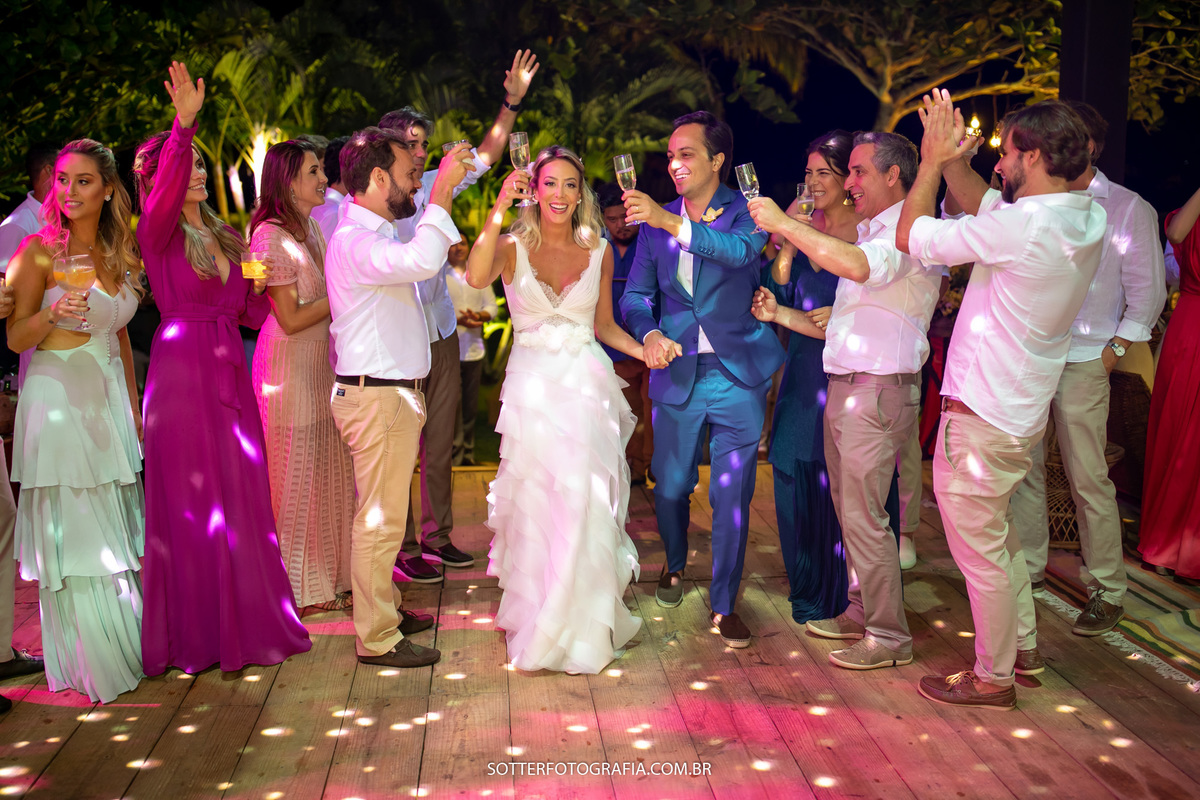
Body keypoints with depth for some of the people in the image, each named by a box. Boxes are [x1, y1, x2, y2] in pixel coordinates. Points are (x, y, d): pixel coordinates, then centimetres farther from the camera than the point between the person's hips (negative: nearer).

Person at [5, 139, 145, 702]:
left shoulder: (122, 254, 9)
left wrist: (133, 405, 16)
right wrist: (54, 312, -25)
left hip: (110, 399, 5)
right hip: (57, 399, -5)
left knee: (115, 526, 9)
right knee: (71, 533, -1)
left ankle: (128, 646, 20)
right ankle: (88, 663, 10)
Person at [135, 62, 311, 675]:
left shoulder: (222, 236, 15)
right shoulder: (158, 232, -4)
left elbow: (249, 313, 17)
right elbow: (165, 186, -27)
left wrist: (260, 285, -1)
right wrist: (184, 122, -38)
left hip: (229, 375, 6)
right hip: (181, 375, -6)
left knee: (240, 498, 10)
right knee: (190, 503, 0)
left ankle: (243, 621, 22)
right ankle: (195, 632, 12)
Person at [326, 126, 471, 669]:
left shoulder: (374, 232, 15)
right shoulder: (355, 240, -19)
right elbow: (421, 262, -36)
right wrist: (440, 191, -25)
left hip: (392, 393, 11)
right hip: (377, 395, -11)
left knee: (384, 515, 19)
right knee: (380, 519, -3)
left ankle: (387, 609, 31)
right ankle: (377, 639, 5)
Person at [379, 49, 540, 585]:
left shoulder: (432, 187, 7)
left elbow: (484, 157, 11)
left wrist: (512, 102, 3)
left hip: (441, 334, 6)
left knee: (440, 445, 13)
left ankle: (436, 536, 25)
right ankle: (403, 548, 12)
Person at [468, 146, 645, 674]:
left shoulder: (598, 252, 7)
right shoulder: (513, 247, 0)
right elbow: (476, 277, -23)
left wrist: (643, 351, -3)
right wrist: (500, 206, -26)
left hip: (587, 386, 1)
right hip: (532, 387, -1)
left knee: (585, 504, -2)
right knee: (533, 507, 2)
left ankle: (583, 629, 15)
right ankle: (535, 621, 22)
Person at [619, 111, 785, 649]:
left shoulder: (745, 211, -4)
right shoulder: (655, 221, 6)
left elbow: (739, 250, -27)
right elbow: (636, 294, 7)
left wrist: (669, 221, -39)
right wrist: (649, 334, -15)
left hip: (737, 373, -3)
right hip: (675, 372, 3)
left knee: (732, 496, 0)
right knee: (670, 486, 12)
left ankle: (724, 604, 14)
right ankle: (674, 566, 41)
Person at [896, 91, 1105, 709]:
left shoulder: (1024, 226, -25)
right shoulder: (1088, 219, 3)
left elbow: (910, 235, -15)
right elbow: (983, 204, 17)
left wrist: (934, 160, -4)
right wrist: (952, 159, 5)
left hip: (981, 418, -9)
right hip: (1021, 409, 9)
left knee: (980, 551, 6)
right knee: (998, 538, 25)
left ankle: (993, 679, 20)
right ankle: (1023, 649, 39)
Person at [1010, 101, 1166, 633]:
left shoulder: (1127, 208, 2)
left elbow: (1147, 290, 2)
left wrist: (1113, 350, -5)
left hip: (1081, 364, -4)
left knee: (1088, 480, -3)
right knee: (1023, 468, 10)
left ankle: (1109, 592, 8)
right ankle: (1028, 568, 25)